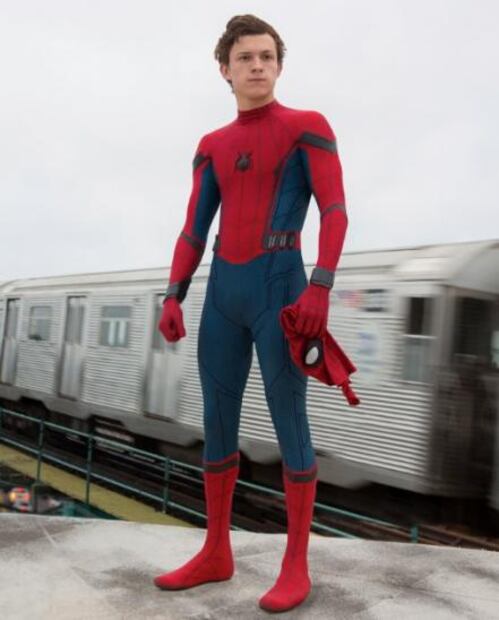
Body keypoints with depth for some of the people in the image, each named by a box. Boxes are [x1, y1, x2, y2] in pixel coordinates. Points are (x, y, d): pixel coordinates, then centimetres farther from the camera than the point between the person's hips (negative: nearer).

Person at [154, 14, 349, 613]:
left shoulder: (309, 125, 1)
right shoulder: (213, 146, 17)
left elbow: (336, 211, -8)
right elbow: (193, 231, 12)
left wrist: (320, 288, -22)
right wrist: (172, 300, 0)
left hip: (280, 291, -6)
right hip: (224, 294, 6)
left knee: (289, 426, -4)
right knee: (217, 422, 8)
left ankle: (295, 565, 10)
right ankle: (215, 553, 21)